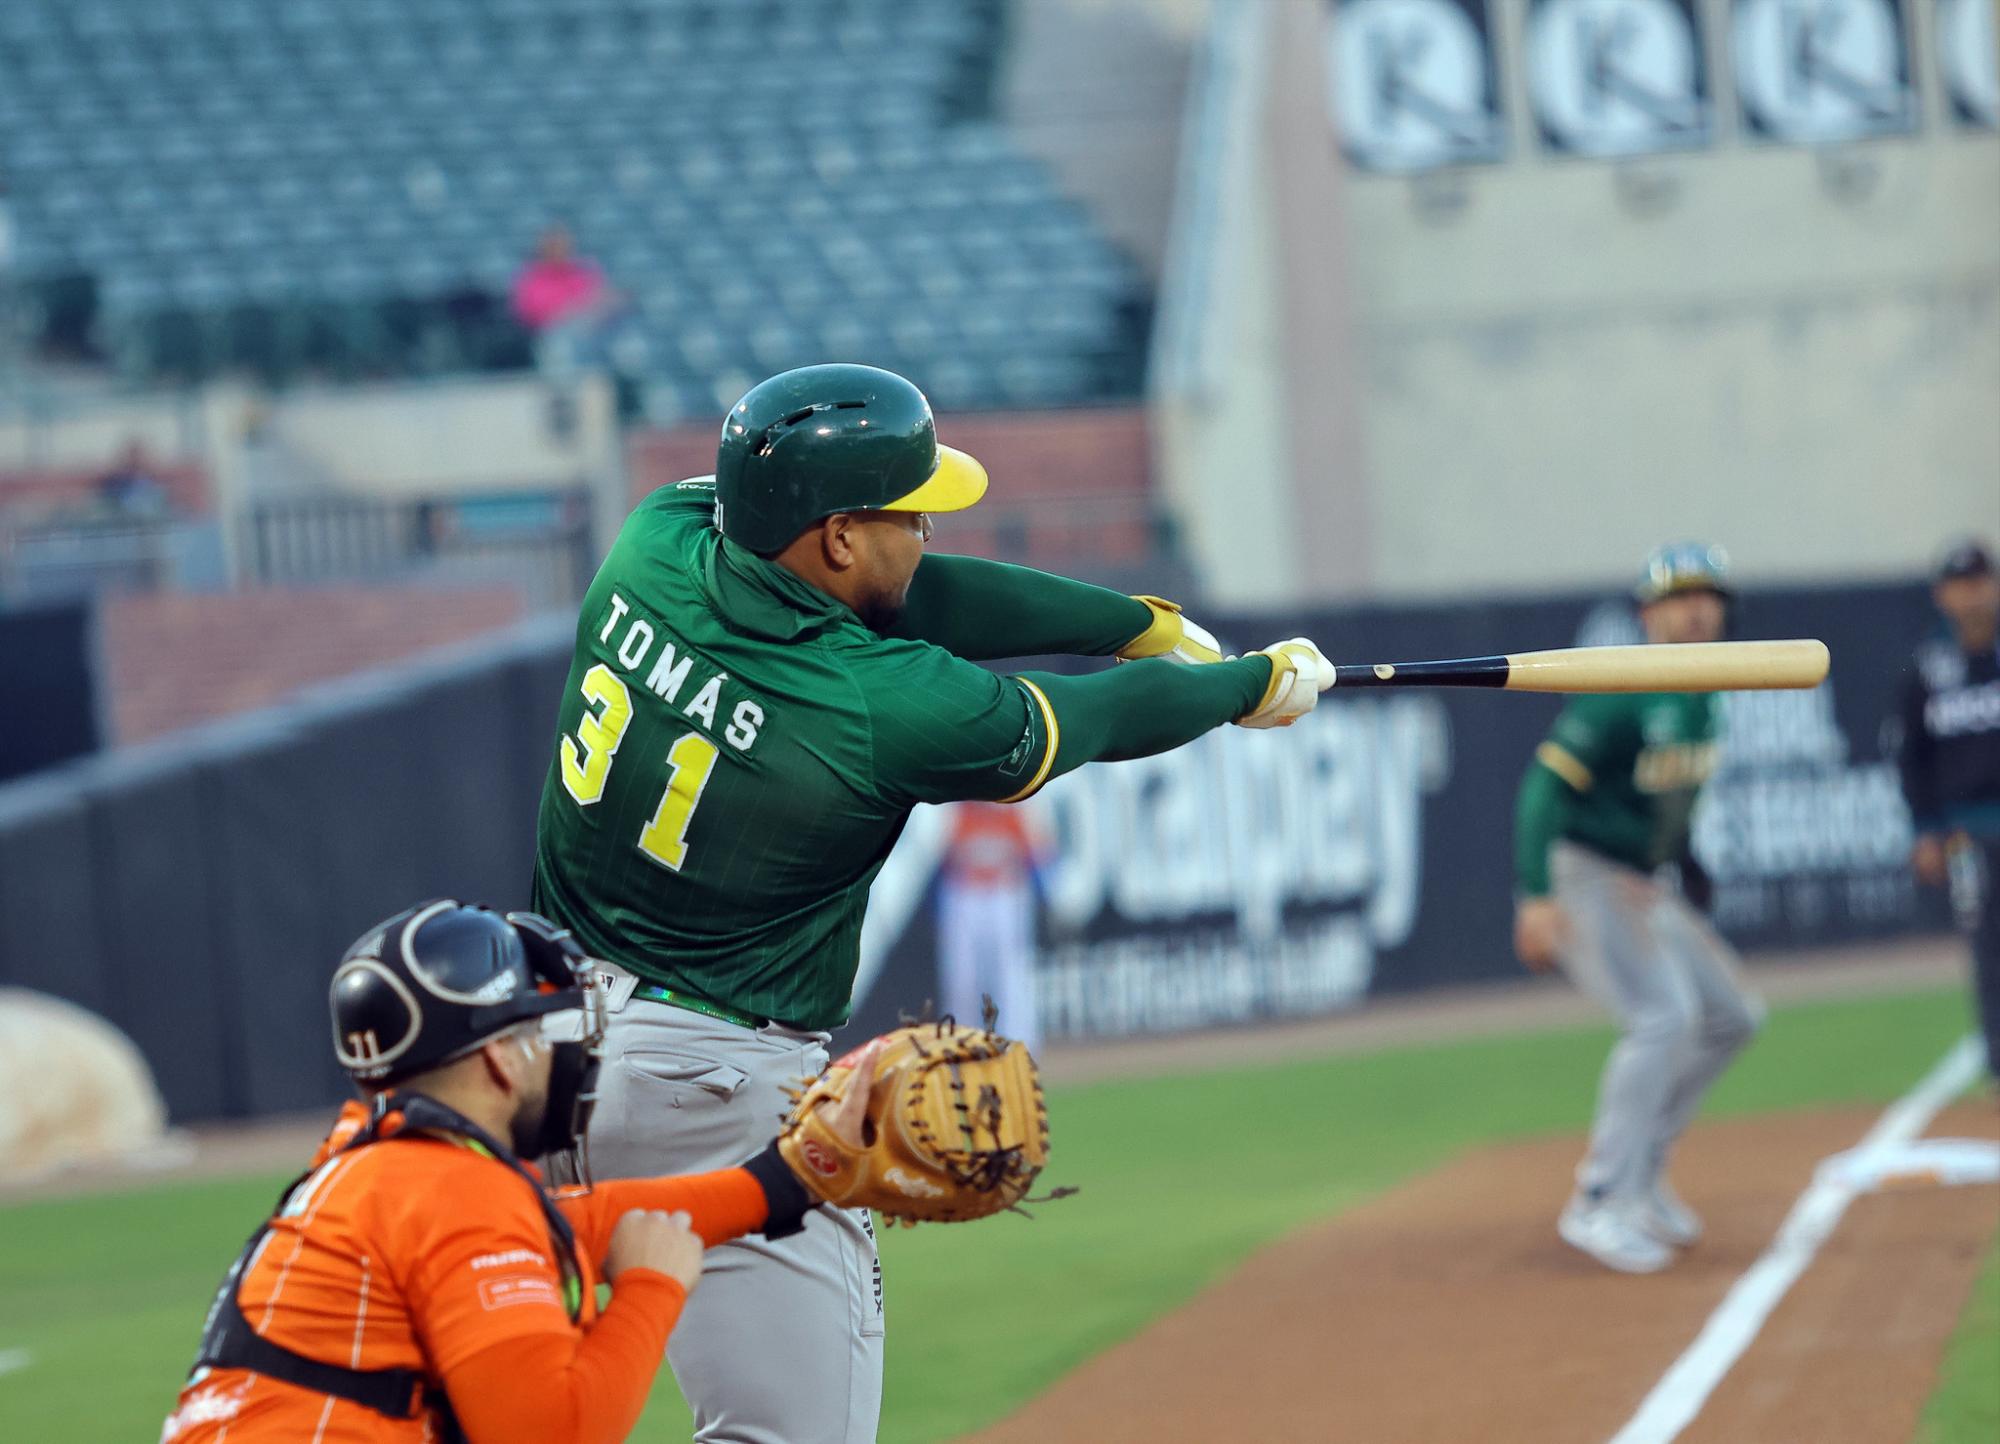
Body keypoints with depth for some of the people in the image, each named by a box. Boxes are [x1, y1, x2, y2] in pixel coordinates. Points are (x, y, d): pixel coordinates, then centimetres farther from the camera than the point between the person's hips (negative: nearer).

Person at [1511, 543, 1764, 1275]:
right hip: (1580, 877, -10)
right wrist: (1535, 898, -31)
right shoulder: (1620, 693, -19)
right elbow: (1549, 783, -23)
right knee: (1662, 1017, -23)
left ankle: (1641, 1172, 19)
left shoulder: (1700, 700, 8)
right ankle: (1599, 1205, -20)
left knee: (1729, 1016, 12)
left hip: (1643, 884, 10)